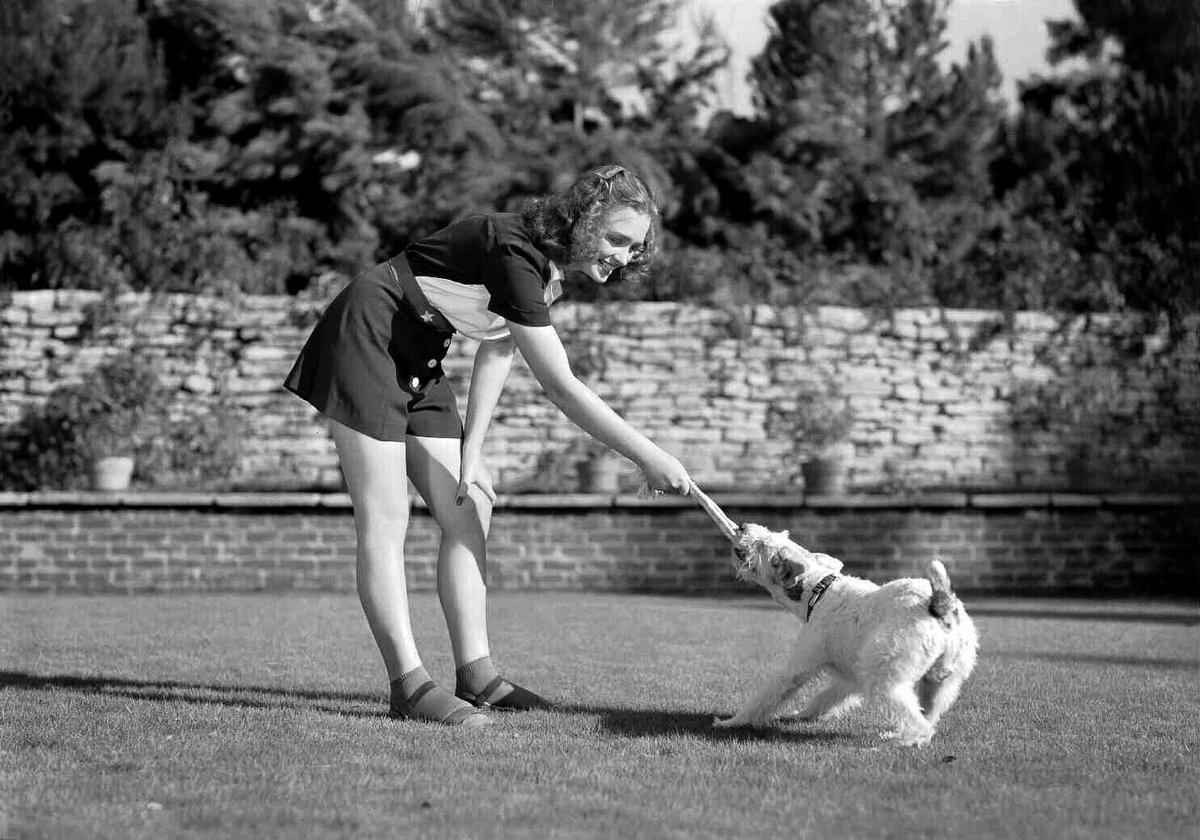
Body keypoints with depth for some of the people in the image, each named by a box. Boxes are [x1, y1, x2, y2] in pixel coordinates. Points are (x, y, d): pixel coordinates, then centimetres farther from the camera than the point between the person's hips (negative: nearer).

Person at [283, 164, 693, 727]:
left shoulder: (555, 268, 0)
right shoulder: (515, 254, -29)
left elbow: (497, 353, 6)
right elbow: (561, 389, -32)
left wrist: (471, 450, -2)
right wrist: (649, 458, -29)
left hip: (416, 363, 10)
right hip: (364, 340, -10)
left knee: (468, 513, 3)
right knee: (384, 521, -12)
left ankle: (475, 677, 4)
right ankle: (408, 686, -14)